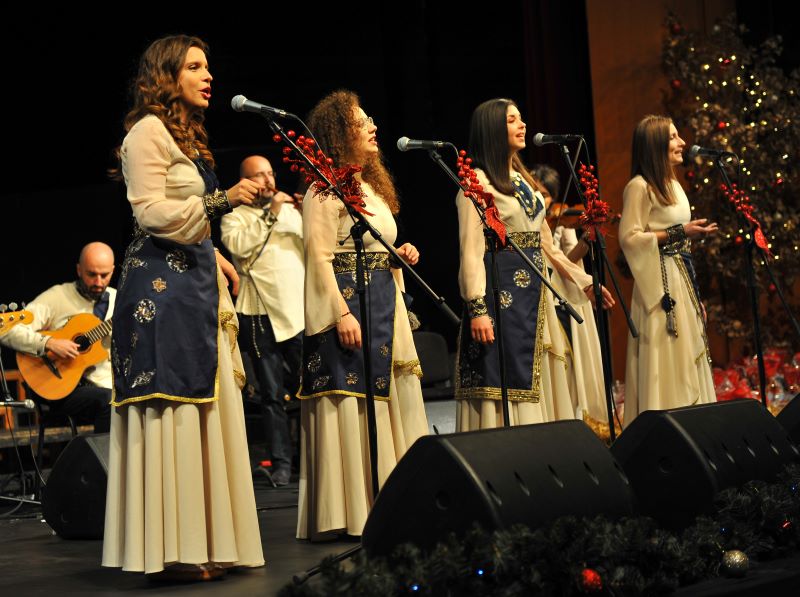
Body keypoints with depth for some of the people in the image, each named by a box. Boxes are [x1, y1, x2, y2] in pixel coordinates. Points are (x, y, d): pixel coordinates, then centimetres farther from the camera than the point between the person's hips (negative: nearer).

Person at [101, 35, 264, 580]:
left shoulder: (187, 136, 22)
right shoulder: (149, 131, -7)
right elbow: (151, 212, -16)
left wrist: (211, 254, 20)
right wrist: (221, 201, -21)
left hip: (194, 282, 10)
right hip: (161, 286, -10)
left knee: (203, 408, 7)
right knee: (170, 409, -10)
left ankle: (203, 540, 10)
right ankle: (168, 549, -9)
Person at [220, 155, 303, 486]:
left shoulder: (291, 211, 18)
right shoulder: (234, 217, 6)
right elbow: (239, 245, -14)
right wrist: (271, 213, -13)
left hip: (299, 313, 3)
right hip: (261, 318, -3)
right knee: (272, 394, 0)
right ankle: (280, 463, 3)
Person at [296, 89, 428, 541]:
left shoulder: (372, 183, 19)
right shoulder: (326, 188, -9)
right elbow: (320, 255, -16)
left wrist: (399, 254, 5)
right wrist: (341, 313, -22)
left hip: (382, 302, 9)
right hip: (348, 302, -9)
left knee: (387, 396, 9)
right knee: (350, 399, -8)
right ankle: (348, 511, -4)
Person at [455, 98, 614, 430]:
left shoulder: (523, 180, 18)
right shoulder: (477, 182, -6)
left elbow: (545, 244, 22)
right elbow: (471, 251, -14)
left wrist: (584, 281, 21)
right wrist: (477, 309, -22)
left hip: (533, 291, 8)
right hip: (500, 292, -8)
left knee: (535, 384, 7)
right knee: (503, 383, -9)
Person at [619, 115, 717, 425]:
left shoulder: (672, 185, 16)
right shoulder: (639, 187, -11)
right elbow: (629, 238, -17)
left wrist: (693, 234, 10)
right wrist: (678, 233, -18)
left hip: (681, 279, 9)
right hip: (660, 280, -9)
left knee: (686, 356, 8)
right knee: (664, 357, -9)